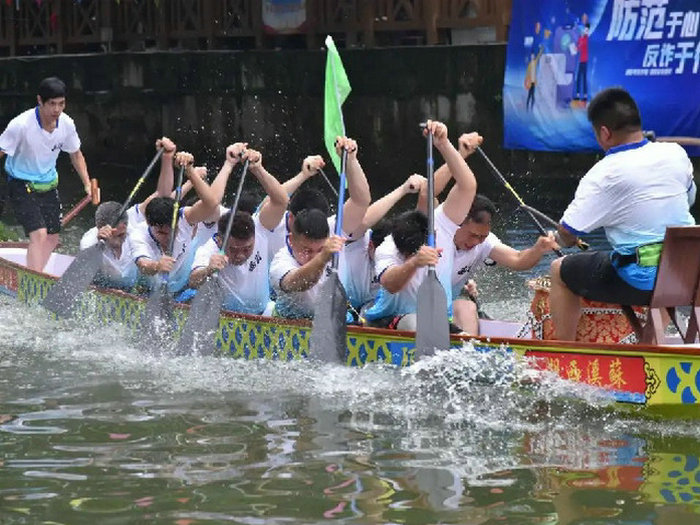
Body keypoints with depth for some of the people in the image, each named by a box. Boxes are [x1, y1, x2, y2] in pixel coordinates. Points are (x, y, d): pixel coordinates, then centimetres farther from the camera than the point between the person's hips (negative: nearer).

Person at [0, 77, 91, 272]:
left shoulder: (67, 124, -8)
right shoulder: (21, 125, -25)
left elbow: (76, 155, 10)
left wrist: (87, 184, 4)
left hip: (48, 184, 6)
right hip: (22, 187, -6)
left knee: (52, 239, 10)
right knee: (39, 234, -21)